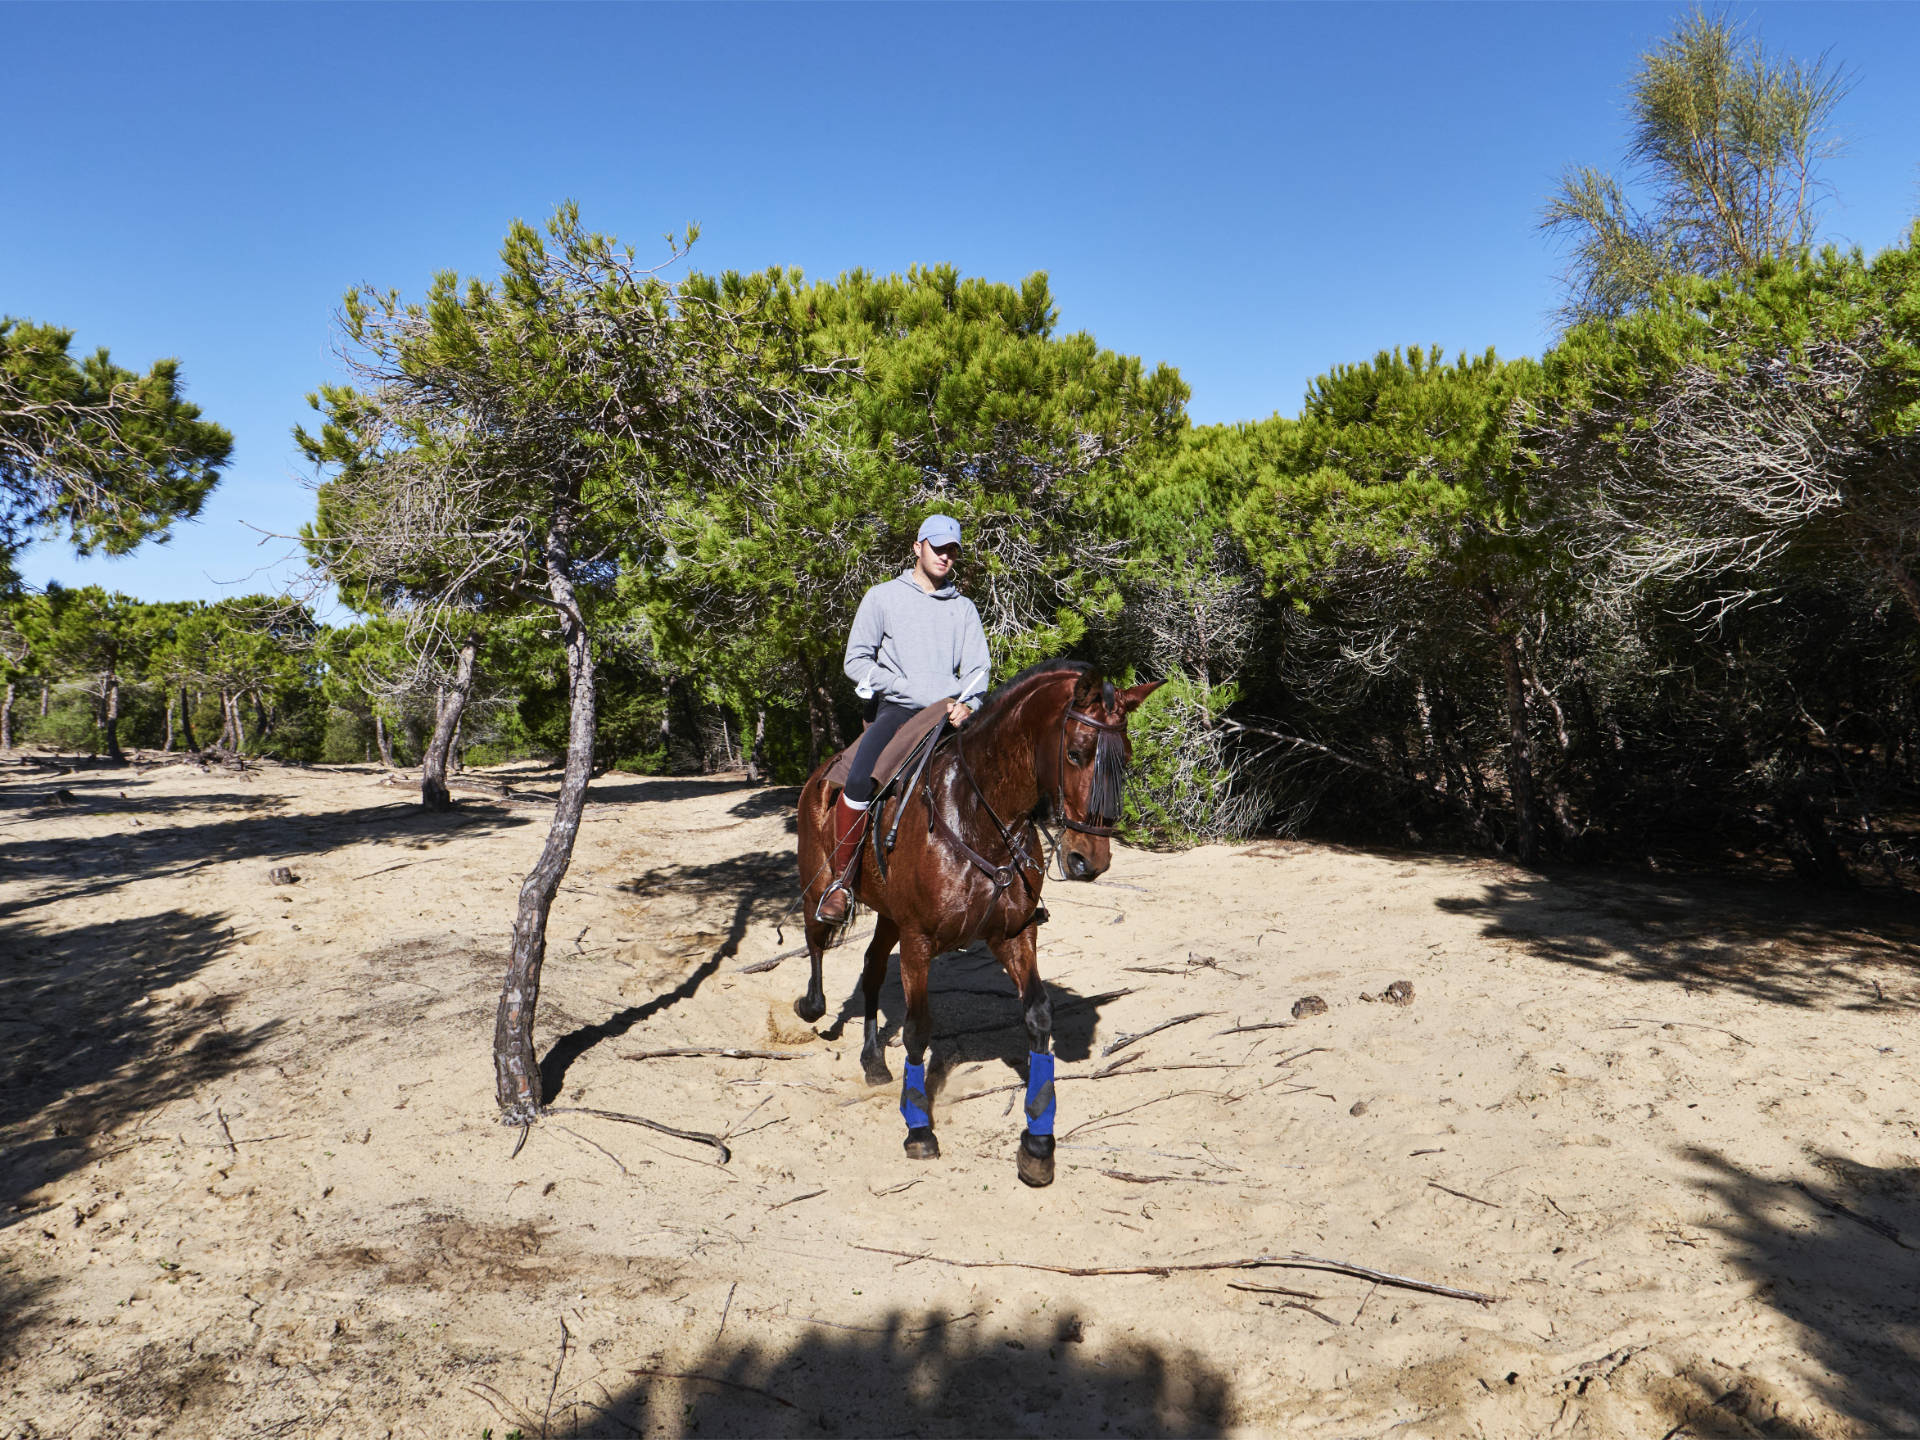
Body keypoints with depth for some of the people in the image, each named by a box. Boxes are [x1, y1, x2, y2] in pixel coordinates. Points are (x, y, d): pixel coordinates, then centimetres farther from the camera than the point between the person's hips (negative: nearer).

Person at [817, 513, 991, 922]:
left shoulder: (964, 608, 18)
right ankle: (842, 881, -14)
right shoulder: (883, 597, 8)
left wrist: (967, 704, -13)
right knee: (859, 782, -29)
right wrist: (912, 690, -9)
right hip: (899, 710, -3)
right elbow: (856, 661, 2)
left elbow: (977, 668, 10)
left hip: (952, 716, 4)